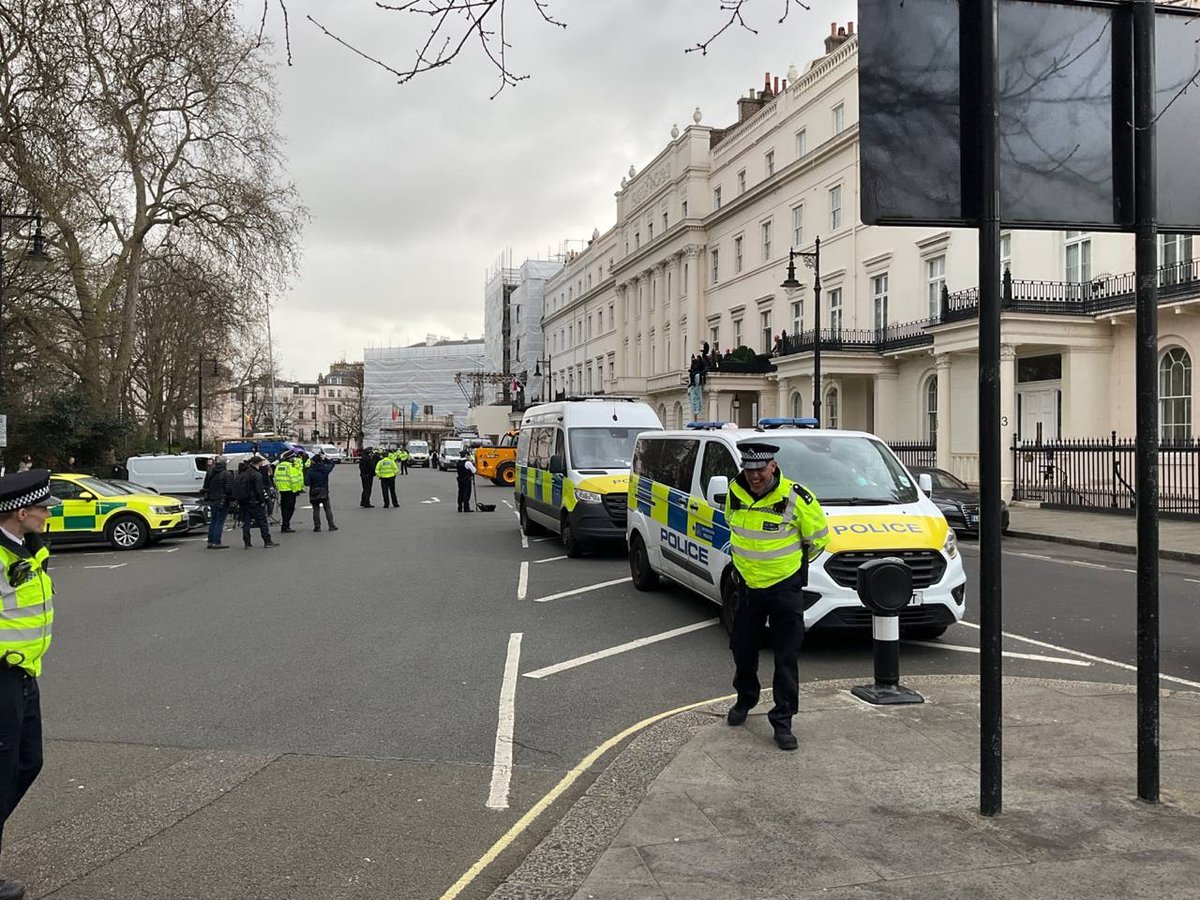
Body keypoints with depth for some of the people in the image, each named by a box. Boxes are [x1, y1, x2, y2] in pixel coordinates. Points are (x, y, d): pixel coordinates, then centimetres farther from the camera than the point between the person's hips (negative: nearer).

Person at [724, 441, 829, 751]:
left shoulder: (796, 498, -19)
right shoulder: (735, 493, -6)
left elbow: (818, 537, -4)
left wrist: (794, 562, 8)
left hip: (786, 588, -4)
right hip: (748, 584, 4)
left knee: (787, 657, 1)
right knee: (742, 648, 16)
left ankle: (782, 721, 9)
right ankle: (745, 700, 41)